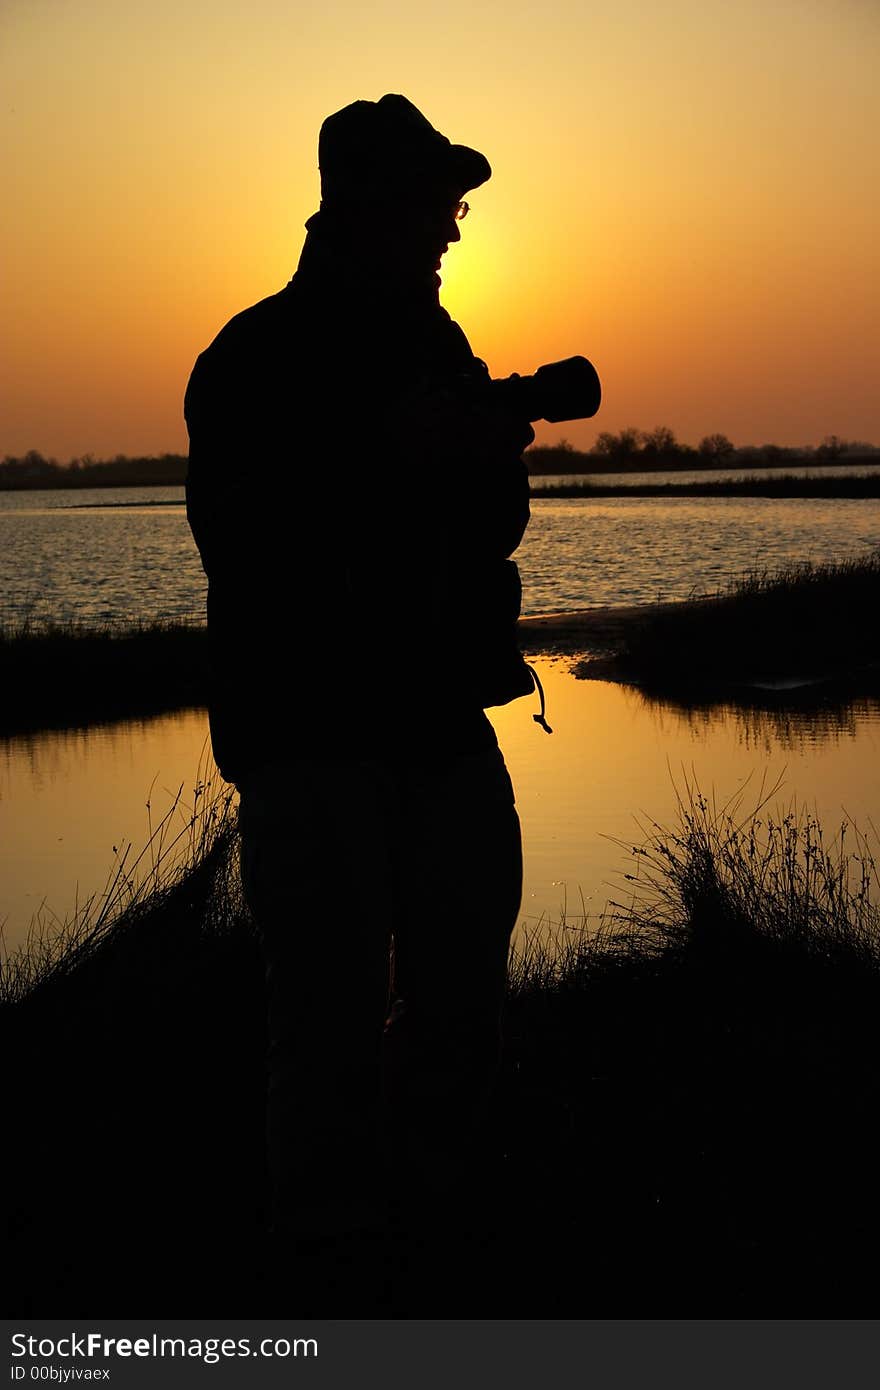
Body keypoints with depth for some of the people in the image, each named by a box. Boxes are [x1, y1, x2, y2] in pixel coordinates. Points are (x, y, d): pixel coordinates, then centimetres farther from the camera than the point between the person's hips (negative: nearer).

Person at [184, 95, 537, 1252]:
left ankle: (438, 1206, 22)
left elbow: (490, 535, 18)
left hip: (441, 721, 6)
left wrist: (489, 462, -4)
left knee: (464, 1003, 7)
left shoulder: (442, 350, 16)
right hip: (311, 731, -6)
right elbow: (237, 538, -14)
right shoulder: (256, 361, -3)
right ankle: (331, 1226, 9)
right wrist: (389, 455, -20)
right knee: (336, 1017, -5)